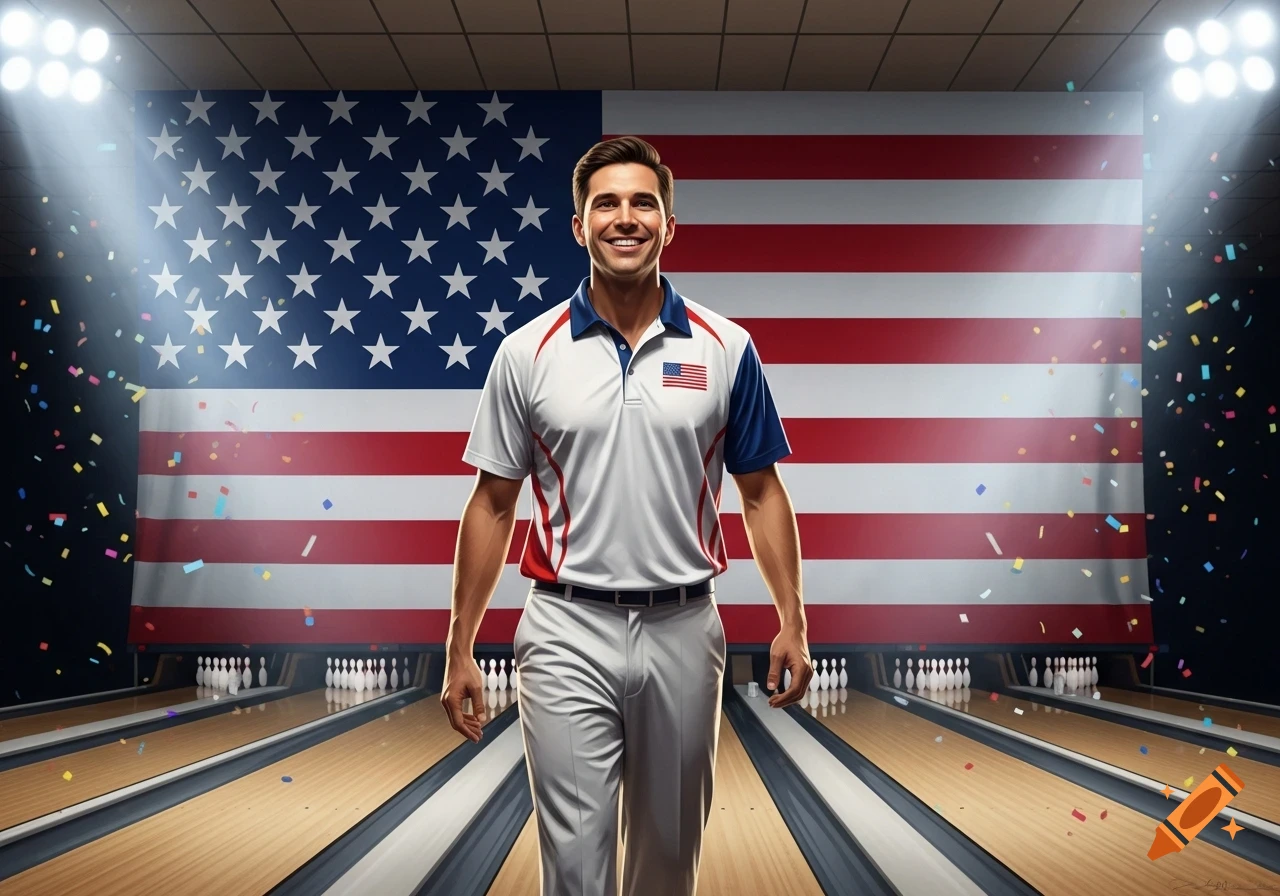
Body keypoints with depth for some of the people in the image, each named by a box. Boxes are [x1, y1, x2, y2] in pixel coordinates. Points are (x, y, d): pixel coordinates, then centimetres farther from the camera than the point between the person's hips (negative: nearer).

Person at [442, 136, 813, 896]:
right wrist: (461, 649, 0)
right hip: (569, 633, -1)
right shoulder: (528, 352, -1)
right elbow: (492, 506, 2)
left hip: (683, 631, 2)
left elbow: (761, 493, 5)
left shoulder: (726, 348, 0)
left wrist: (793, 622, -3)